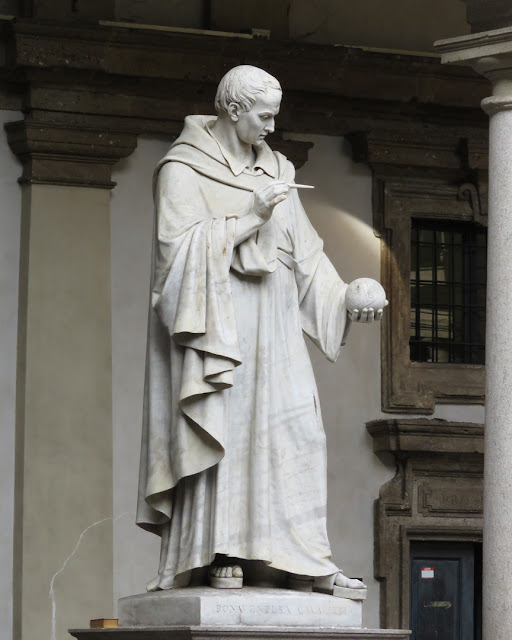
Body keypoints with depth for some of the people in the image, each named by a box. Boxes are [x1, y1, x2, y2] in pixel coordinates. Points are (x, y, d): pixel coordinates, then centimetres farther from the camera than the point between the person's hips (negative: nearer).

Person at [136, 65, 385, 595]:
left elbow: (303, 250, 15)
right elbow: (180, 244, -14)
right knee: (223, 429, -11)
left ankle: (302, 560, -1)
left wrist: (343, 298, 1)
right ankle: (222, 557, -10)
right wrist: (249, 217, -16)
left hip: (272, 326, 6)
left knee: (292, 430, -1)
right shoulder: (183, 168, -3)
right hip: (215, 321, -6)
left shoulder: (274, 170, 16)